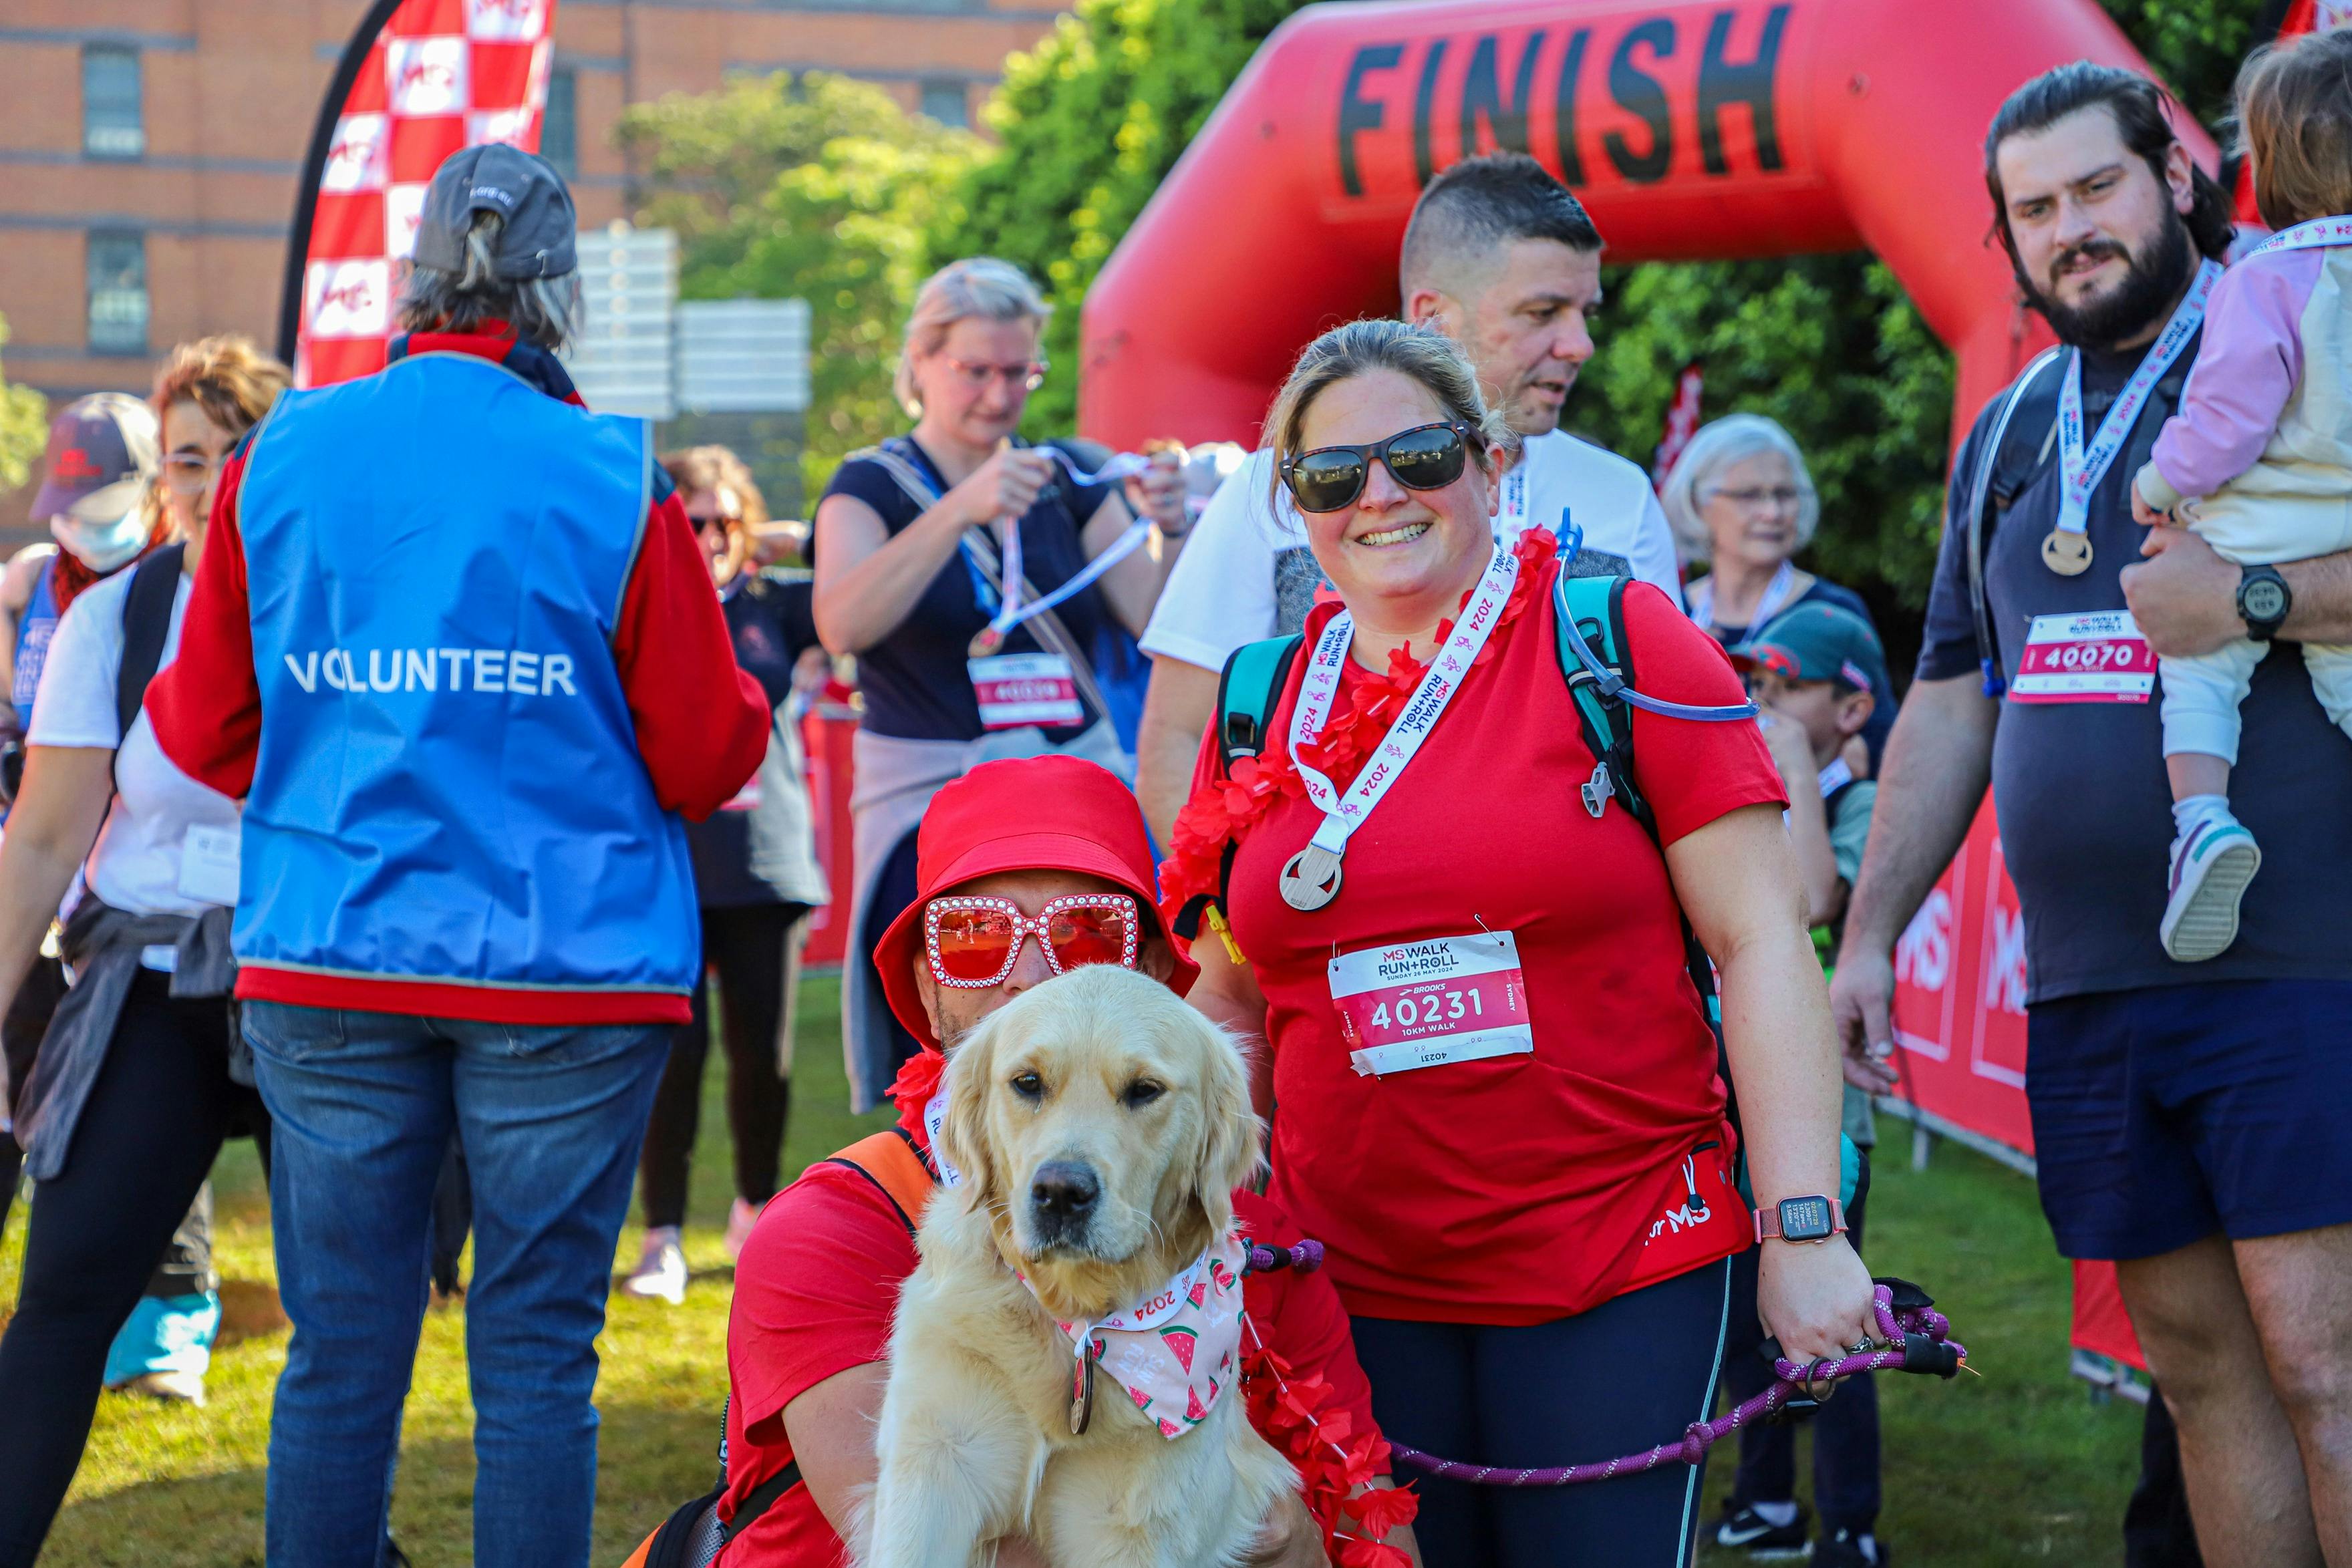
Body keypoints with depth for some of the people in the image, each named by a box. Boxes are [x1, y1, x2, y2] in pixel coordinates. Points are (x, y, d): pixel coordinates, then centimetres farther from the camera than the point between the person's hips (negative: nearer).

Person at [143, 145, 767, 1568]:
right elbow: (706, 758, -5)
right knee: (536, 1352, 3)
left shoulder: (279, 461, 3)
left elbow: (205, 730, 10)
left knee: (341, 1350, 9)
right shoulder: (613, 480, -7)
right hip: (565, 965, -2)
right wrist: (742, 701, 17)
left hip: (324, 969, 3)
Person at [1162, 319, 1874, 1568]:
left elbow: (1758, 939, -6)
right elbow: (1228, 1008, 16)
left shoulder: (1619, 646, -3)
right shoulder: (1261, 709, 8)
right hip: (1350, 1281, 3)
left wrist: (1803, 1229, -13)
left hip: (1618, 1262, -3)